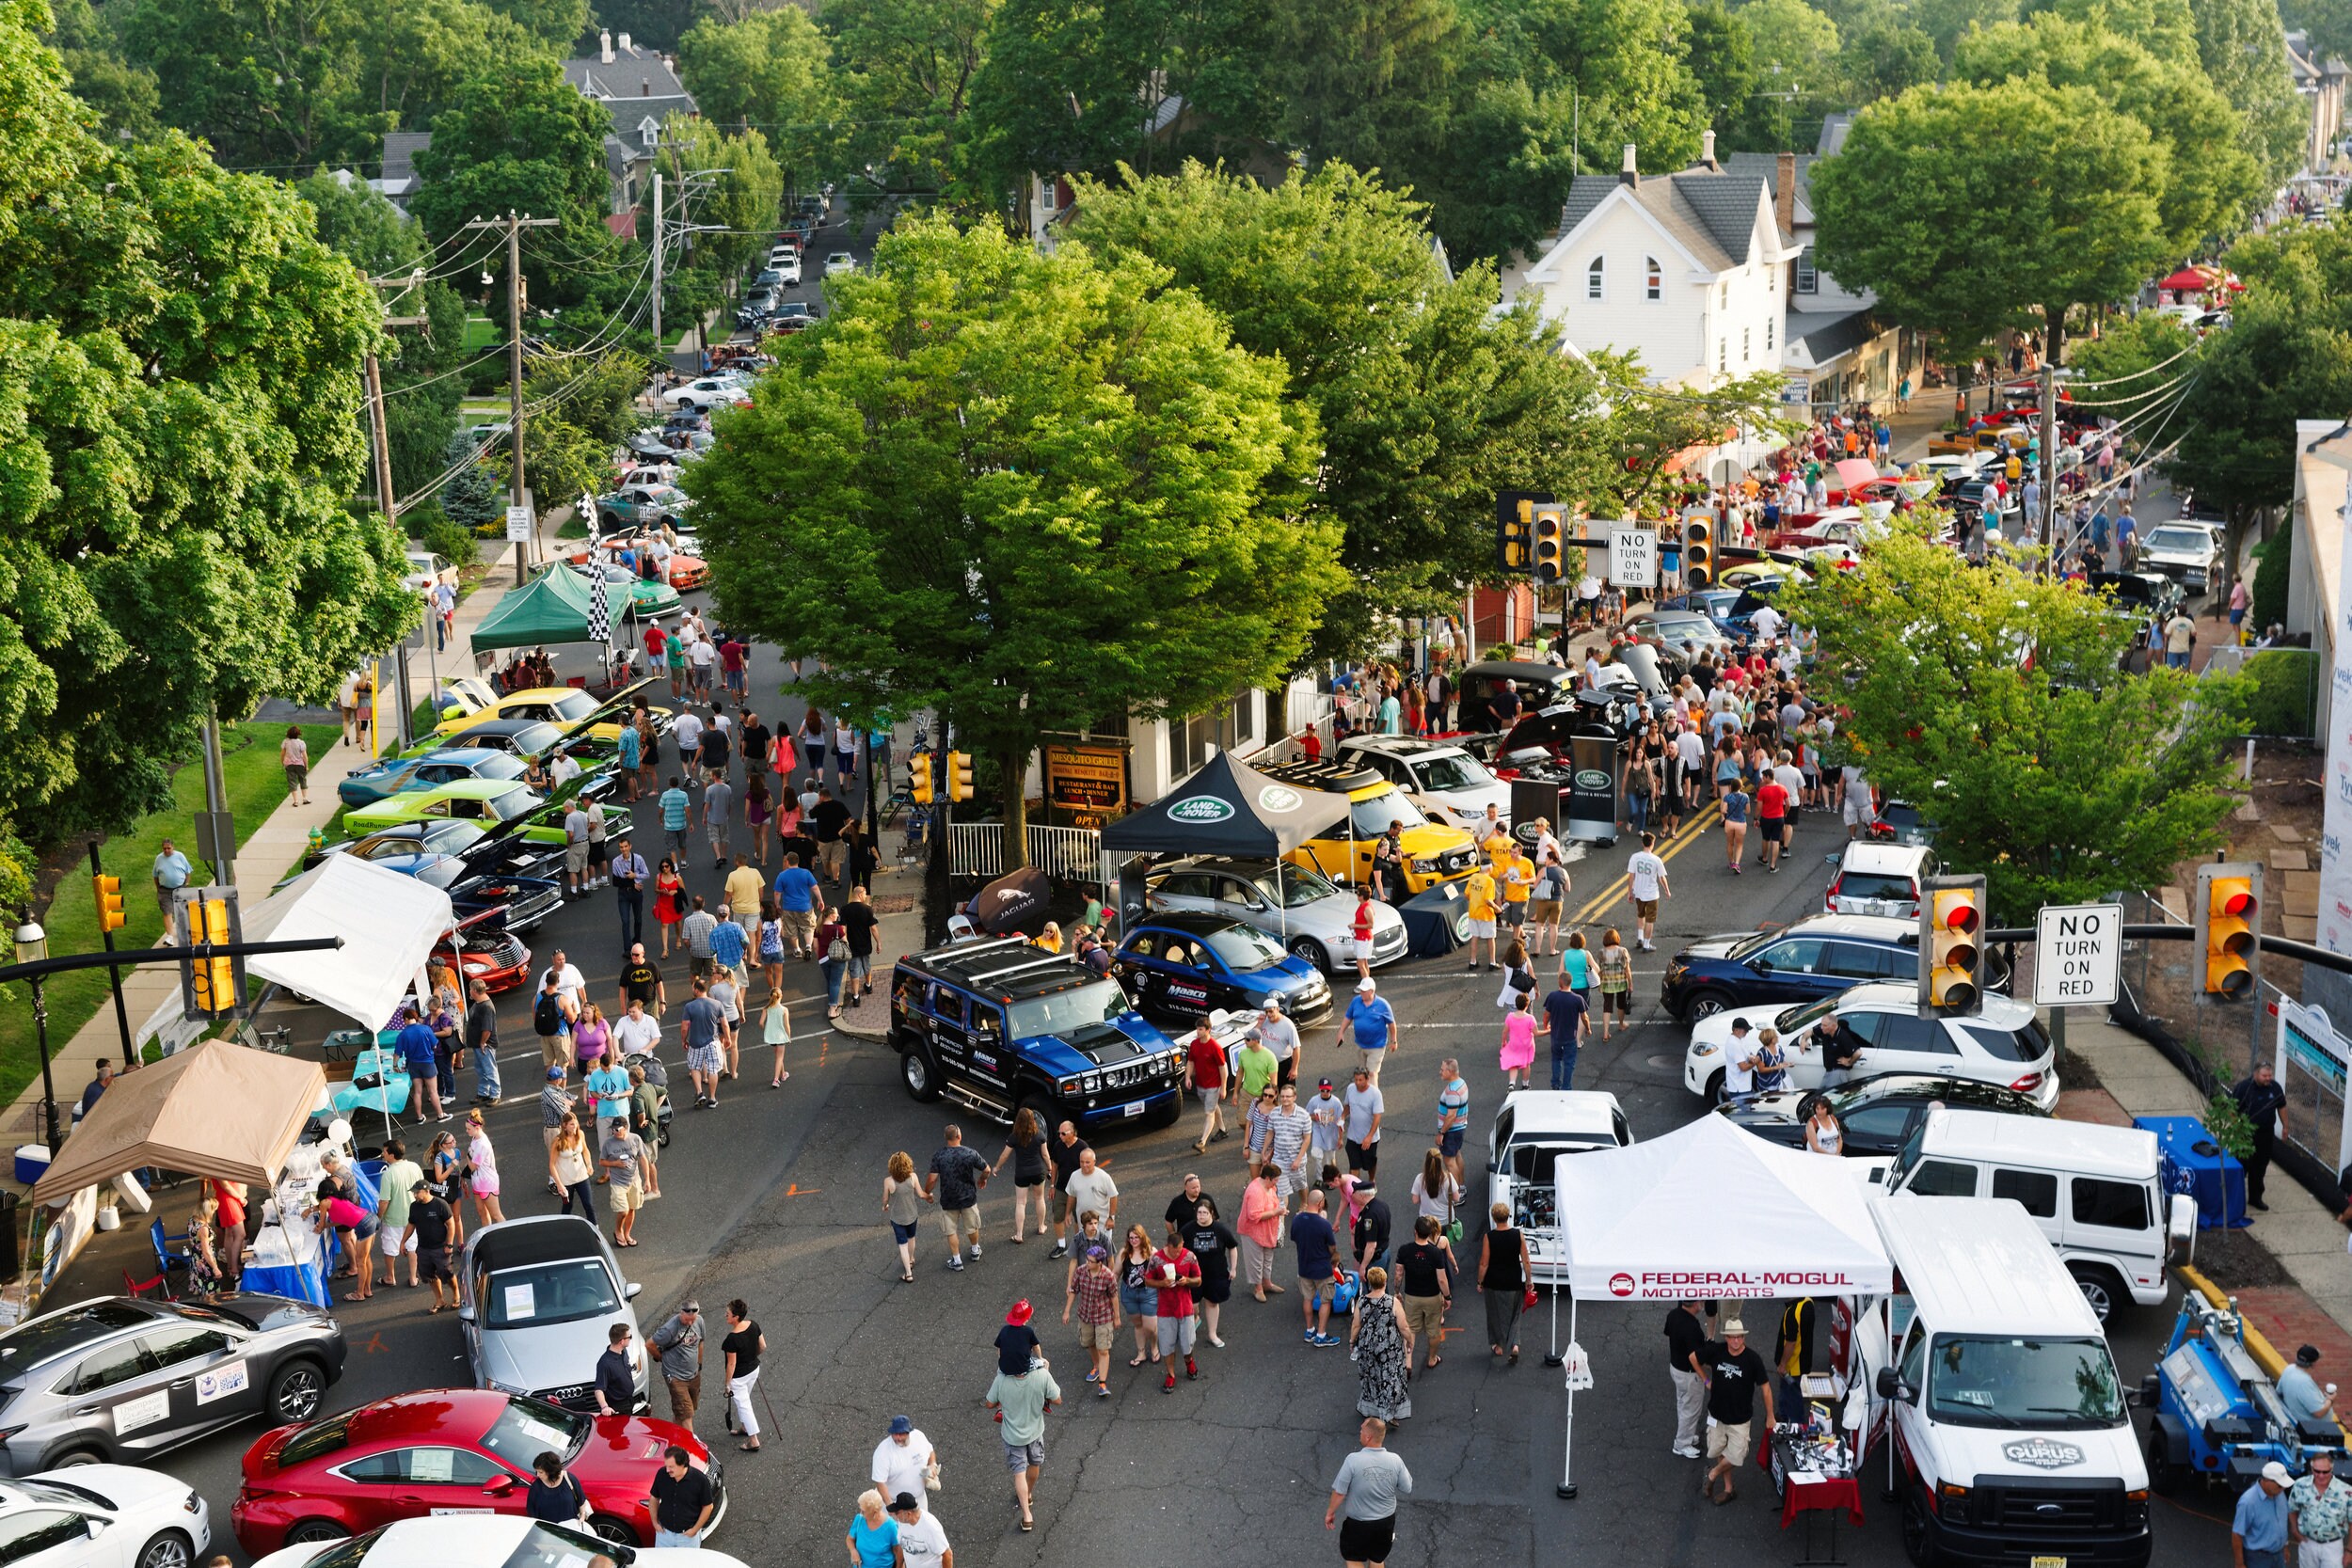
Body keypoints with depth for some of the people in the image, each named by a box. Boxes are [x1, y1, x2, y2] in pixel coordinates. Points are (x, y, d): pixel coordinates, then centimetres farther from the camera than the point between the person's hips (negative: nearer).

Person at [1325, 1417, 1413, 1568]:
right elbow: (1407, 1489, -4)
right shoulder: (1395, 1461, -17)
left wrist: (1330, 1512, -2)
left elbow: (1339, 1493, -19)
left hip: (1358, 1523, -3)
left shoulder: (1353, 1460, -26)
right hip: (1386, 1521, 3)